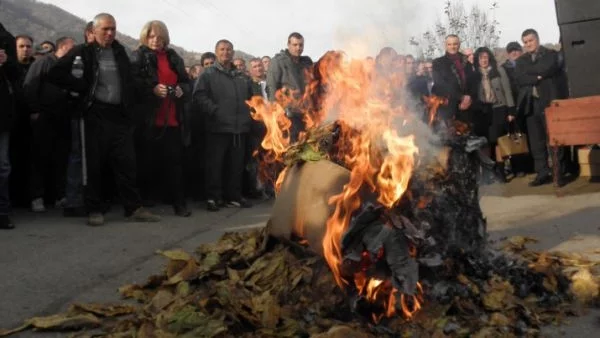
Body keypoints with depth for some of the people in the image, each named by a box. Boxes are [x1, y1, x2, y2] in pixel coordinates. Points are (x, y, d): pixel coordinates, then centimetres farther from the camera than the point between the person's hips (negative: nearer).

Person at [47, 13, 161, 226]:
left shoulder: (120, 51, 15)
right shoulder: (83, 52, 0)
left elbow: (129, 80, 22)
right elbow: (56, 74, -8)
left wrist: (129, 107, 10)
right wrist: (84, 88, -9)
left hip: (119, 115, 4)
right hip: (95, 115, -4)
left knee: (126, 163, 3)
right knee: (94, 164, 1)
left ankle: (134, 208, 7)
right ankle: (95, 210, 11)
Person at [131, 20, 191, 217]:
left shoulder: (174, 58, 16)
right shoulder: (138, 57, 3)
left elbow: (187, 83, 19)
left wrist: (182, 90, -2)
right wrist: (152, 89, -20)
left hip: (173, 120, 4)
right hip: (149, 119, -3)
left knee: (175, 161, 2)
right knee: (147, 161, 2)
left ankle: (179, 202, 6)